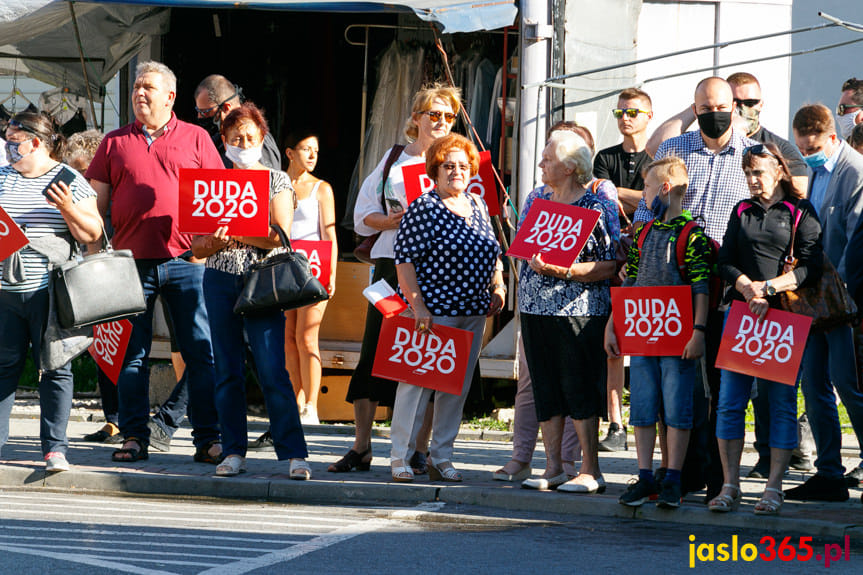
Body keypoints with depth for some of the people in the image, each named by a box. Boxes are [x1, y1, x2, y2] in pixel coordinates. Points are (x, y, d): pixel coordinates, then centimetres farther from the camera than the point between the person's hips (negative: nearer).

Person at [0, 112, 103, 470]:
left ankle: (55, 447, 0)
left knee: (54, 367, -2)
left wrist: (69, 209, -17)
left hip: (49, 290, -3)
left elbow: (91, 235, -1)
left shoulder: (70, 181, 2)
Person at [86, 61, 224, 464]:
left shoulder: (196, 139, 8)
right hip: (132, 260, 1)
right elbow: (96, 203, 11)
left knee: (201, 351, -3)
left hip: (186, 260, -1)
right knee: (131, 352, 2)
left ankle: (208, 438, 1)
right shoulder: (115, 143, 12)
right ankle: (134, 438, 9)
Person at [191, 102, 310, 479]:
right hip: (220, 279, 3)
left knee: (272, 370, -11)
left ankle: (294, 453, -11)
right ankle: (233, 452, 9)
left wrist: (235, 233, -12)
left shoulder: (276, 180, 6)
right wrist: (215, 242, -12)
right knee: (227, 371, 2)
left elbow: (281, 235, -6)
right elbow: (197, 247, 9)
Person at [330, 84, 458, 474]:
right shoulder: (394, 158, 13)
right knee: (373, 353, -2)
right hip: (392, 263, 1)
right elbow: (363, 214, 12)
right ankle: (361, 448, 5)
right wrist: (391, 220, -7)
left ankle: (418, 449, 5)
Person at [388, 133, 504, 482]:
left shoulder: (478, 205, 14)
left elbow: (493, 253, 25)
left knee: (457, 387, 8)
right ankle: (400, 458, 2)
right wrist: (418, 306, -18)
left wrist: (498, 287, 9)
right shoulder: (423, 209, -8)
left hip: (473, 313, 7)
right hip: (432, 311, -7)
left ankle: (441, 457, 16)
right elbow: (405, 260, -12)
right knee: (418, 382, -6)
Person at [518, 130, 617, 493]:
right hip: (535, 309, 7)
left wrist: (565, 272, -20)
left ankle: (590, 471, 0)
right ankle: (553, 468, 13)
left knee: (579, 388, -6)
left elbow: (610, 266, -11)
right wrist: (532, 261, 3)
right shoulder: (536, 199, 13)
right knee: (545, 388, 7)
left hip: (577, 310, -7)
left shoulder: (594, 209, -8)